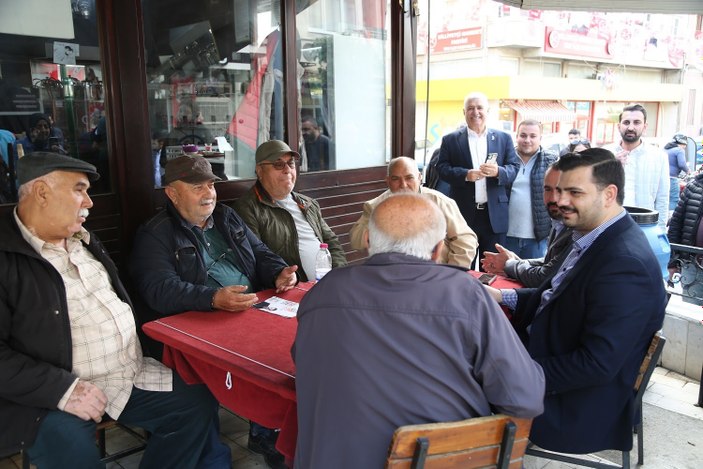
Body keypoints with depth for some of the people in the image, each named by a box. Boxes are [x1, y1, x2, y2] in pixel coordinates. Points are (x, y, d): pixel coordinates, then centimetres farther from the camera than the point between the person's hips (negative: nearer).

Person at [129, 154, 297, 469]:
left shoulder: (228, 218, 20)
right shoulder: (154, 235, 0)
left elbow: (261, 254, 23)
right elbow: (159, 289, -15)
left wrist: (279, 273, -2)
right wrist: (214, 299, -30)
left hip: (250, 311, 5)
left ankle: (264, 434, 3)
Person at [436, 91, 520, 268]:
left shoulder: (504, 138, 9)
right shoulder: (450, 140, 5)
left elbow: (514, 168, 3)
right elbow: (442, 168, -2)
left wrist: (498, 171, -18)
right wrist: (465, 175, -19)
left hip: (494, 214, 1)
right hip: (463, 213, -1)